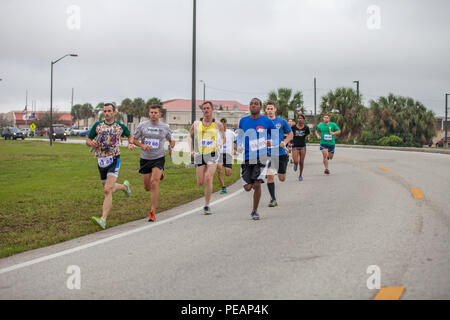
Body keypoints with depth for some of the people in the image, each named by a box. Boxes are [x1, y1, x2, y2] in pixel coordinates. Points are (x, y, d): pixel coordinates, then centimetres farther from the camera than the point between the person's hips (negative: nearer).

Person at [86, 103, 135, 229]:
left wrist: (130, 143, 2)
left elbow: (130, 135, 23)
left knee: (107, 190, -19)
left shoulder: (120, 126, 4)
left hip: (114, 160, -4)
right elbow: (88, 139, 13)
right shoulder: (97, 125, 6)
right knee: (109, 189, 17)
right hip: (101, 161, 4)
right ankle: (125, 186, 51)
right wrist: (91, 143, -10)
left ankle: (103, 220, -25)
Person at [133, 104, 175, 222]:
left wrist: (172, 143, -9)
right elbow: (134, 139, 8)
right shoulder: (142, 125, 3)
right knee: (147, 188, 10)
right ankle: (159, 174, 47)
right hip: (145, 159, 2)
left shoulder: (165, 127, 4)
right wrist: (142, 146, -12)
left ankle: (152, 212, -16)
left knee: (154, 182, -22)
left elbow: (171, 139, 16)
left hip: (159, 158, -2)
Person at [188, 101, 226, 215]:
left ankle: (207, 206, -11)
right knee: (200, 182, 1)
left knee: (208, 179, -18)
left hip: (212, 155, -2)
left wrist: (219, 146, -5)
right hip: (199, 155, 2)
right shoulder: (196, 124, 5)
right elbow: (190, 135, 19)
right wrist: (191, 150, 9)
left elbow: (223, 138, 15)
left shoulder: (217, 125, 2)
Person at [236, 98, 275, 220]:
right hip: (246, 157, 3)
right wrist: (239, 145, 0)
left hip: (261, 157, -3)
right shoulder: (243, 121, 8)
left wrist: (271, 142, -10)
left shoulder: (267, 122, 0)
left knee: (257, 185, -15)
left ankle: (255, 211, 1)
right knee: (247, 187, 0)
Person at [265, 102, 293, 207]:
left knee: (282, 178, 8)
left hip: (281, 152, 1)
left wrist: (284, 142, -7)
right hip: (268, 152, -1)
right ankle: (273, 199, 1)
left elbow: (290, 134, 10)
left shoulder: (282, 121, 2)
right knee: (270, 176, -11)